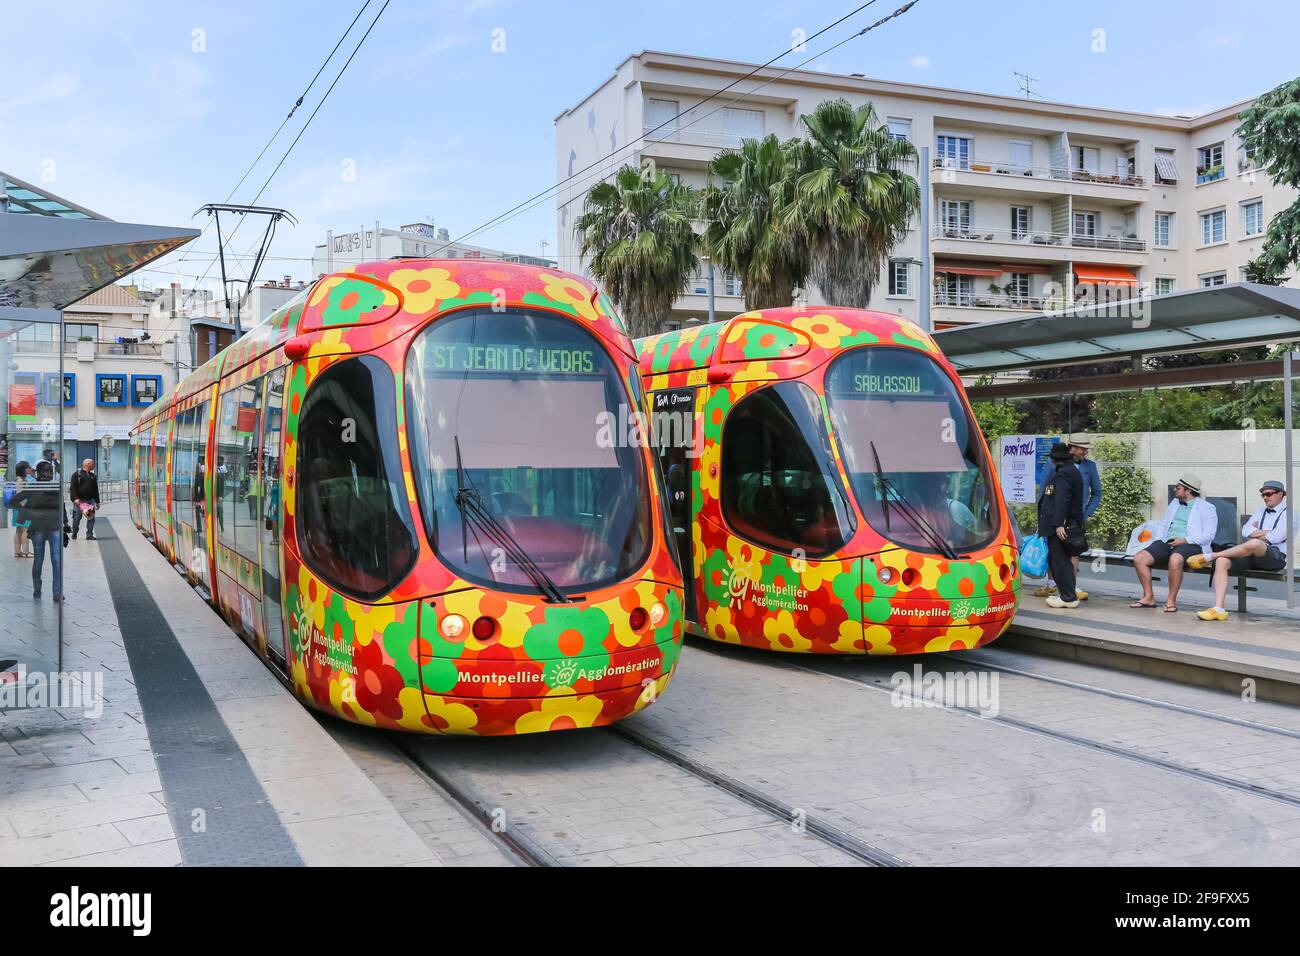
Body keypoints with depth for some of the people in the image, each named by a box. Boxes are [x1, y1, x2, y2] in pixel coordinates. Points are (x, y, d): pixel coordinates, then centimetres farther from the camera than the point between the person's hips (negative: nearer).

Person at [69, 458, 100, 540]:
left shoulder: (92, 475, 16)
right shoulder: (77, 474, -1)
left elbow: (95, 489, 19)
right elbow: (72, 487, -8)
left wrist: (97, 501, 15)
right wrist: (75, 498, -19)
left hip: (90, 500, 4)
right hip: (79, 500, -4)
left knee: (91, 518, -4)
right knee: (77, 518, 2)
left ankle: (89, 535, -1)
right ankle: (74, 534, 19)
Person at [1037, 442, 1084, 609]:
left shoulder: (1063, 474, -14)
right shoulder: (1072, 471, 19)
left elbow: (1061, 501, -23)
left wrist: (1058, 524, -27)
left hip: (1060, 527, -10)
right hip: (1069, 523, 10)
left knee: (1059, 560, -7)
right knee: (1058, 559, 17)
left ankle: (1068, 597, -6)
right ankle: (1066, 593, 22)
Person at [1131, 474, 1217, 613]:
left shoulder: (1206, 508, 3)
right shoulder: (1174, 503, 24)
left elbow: (1208, 534, -7)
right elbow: (1162, 523, 27)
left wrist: (1185, 540, -17)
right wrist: (1157, 540, 7)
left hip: (1191, 545, -7)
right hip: (1167, 543, 7)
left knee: (1175, 559, -40)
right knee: (1139, 558, -16)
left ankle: (1171, 600, -27)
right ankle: (1149, 597, -7)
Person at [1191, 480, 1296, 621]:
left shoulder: (1288, 513, 6)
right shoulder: (1261, 512, 26)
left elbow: (1276, 537, -9)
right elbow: (1245, 532, 12)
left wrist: (1256, 532, 4)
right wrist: (1264, 533, -2)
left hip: (1275, 556, -6)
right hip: (1252, 556, 6)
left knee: (1255, 543, -42)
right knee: (1222, 562, -23)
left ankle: (1209, 557, -28)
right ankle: (1218, 609, -31)